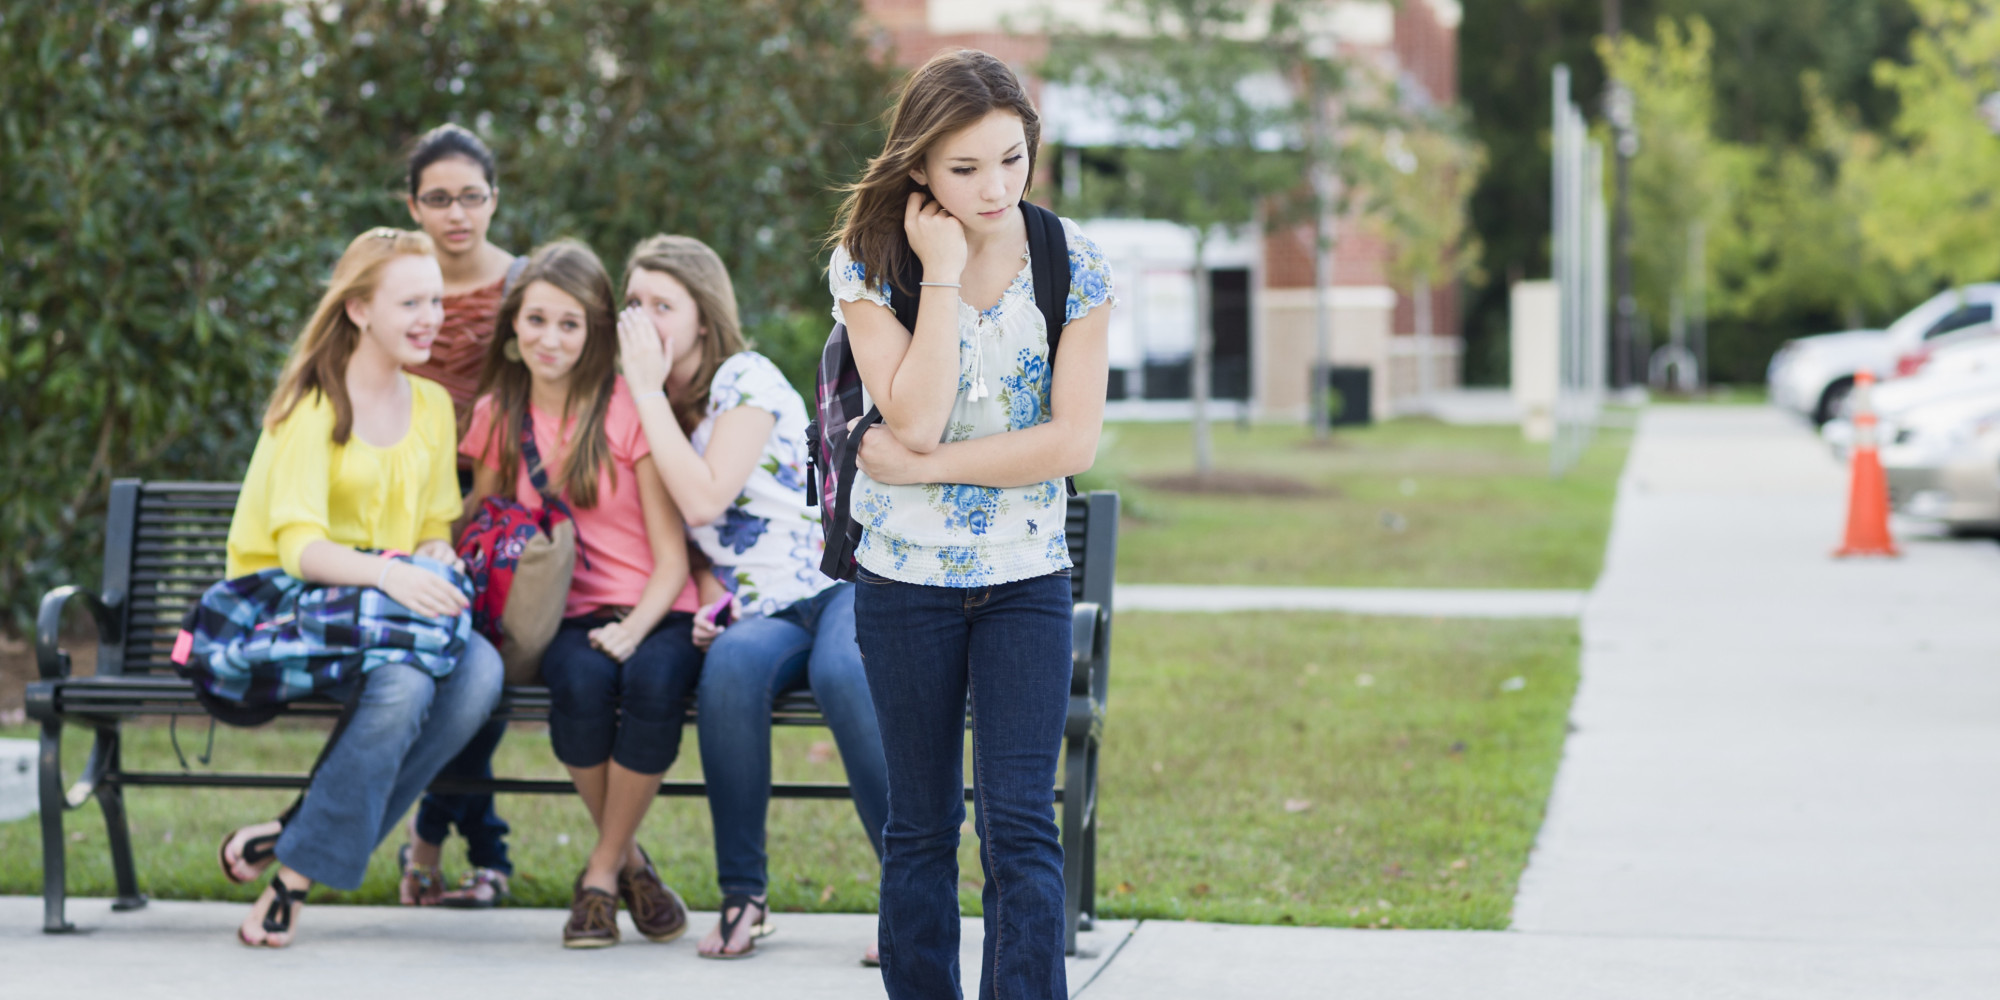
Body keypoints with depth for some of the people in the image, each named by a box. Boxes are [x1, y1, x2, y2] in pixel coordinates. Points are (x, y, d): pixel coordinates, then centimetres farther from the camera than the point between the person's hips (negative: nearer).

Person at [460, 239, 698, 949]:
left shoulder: (630, 410, -3)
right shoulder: (498, 415, 9)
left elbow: (672, 555, -5)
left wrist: (633, 630, -23)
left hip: (653, 615, -2)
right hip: (564, 619, 2)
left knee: (653, 680, -37)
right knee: (581, 681, -35)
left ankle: (601, 874, -15)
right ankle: (629, 860, -11)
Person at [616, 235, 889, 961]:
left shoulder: (747, 380, -4)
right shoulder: (654, 409, 15)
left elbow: (703, 501, -18)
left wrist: (648, 389, -12)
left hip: (846, 582, -4)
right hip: (762, 615, 4)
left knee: (839, 670, -40)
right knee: (731, 663, -35)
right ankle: (742, 895, -30)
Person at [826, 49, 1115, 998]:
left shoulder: (1071, 261, -6)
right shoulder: (869, 261, -9)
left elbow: (1074, 440, -11)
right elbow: (915, 420, -20)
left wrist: (923, 466, -14)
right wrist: (944, 273, -21)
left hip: (1027, 579, 0)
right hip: (906, 575, 0)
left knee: (1020, 823, -8)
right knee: (921, 826, 9)